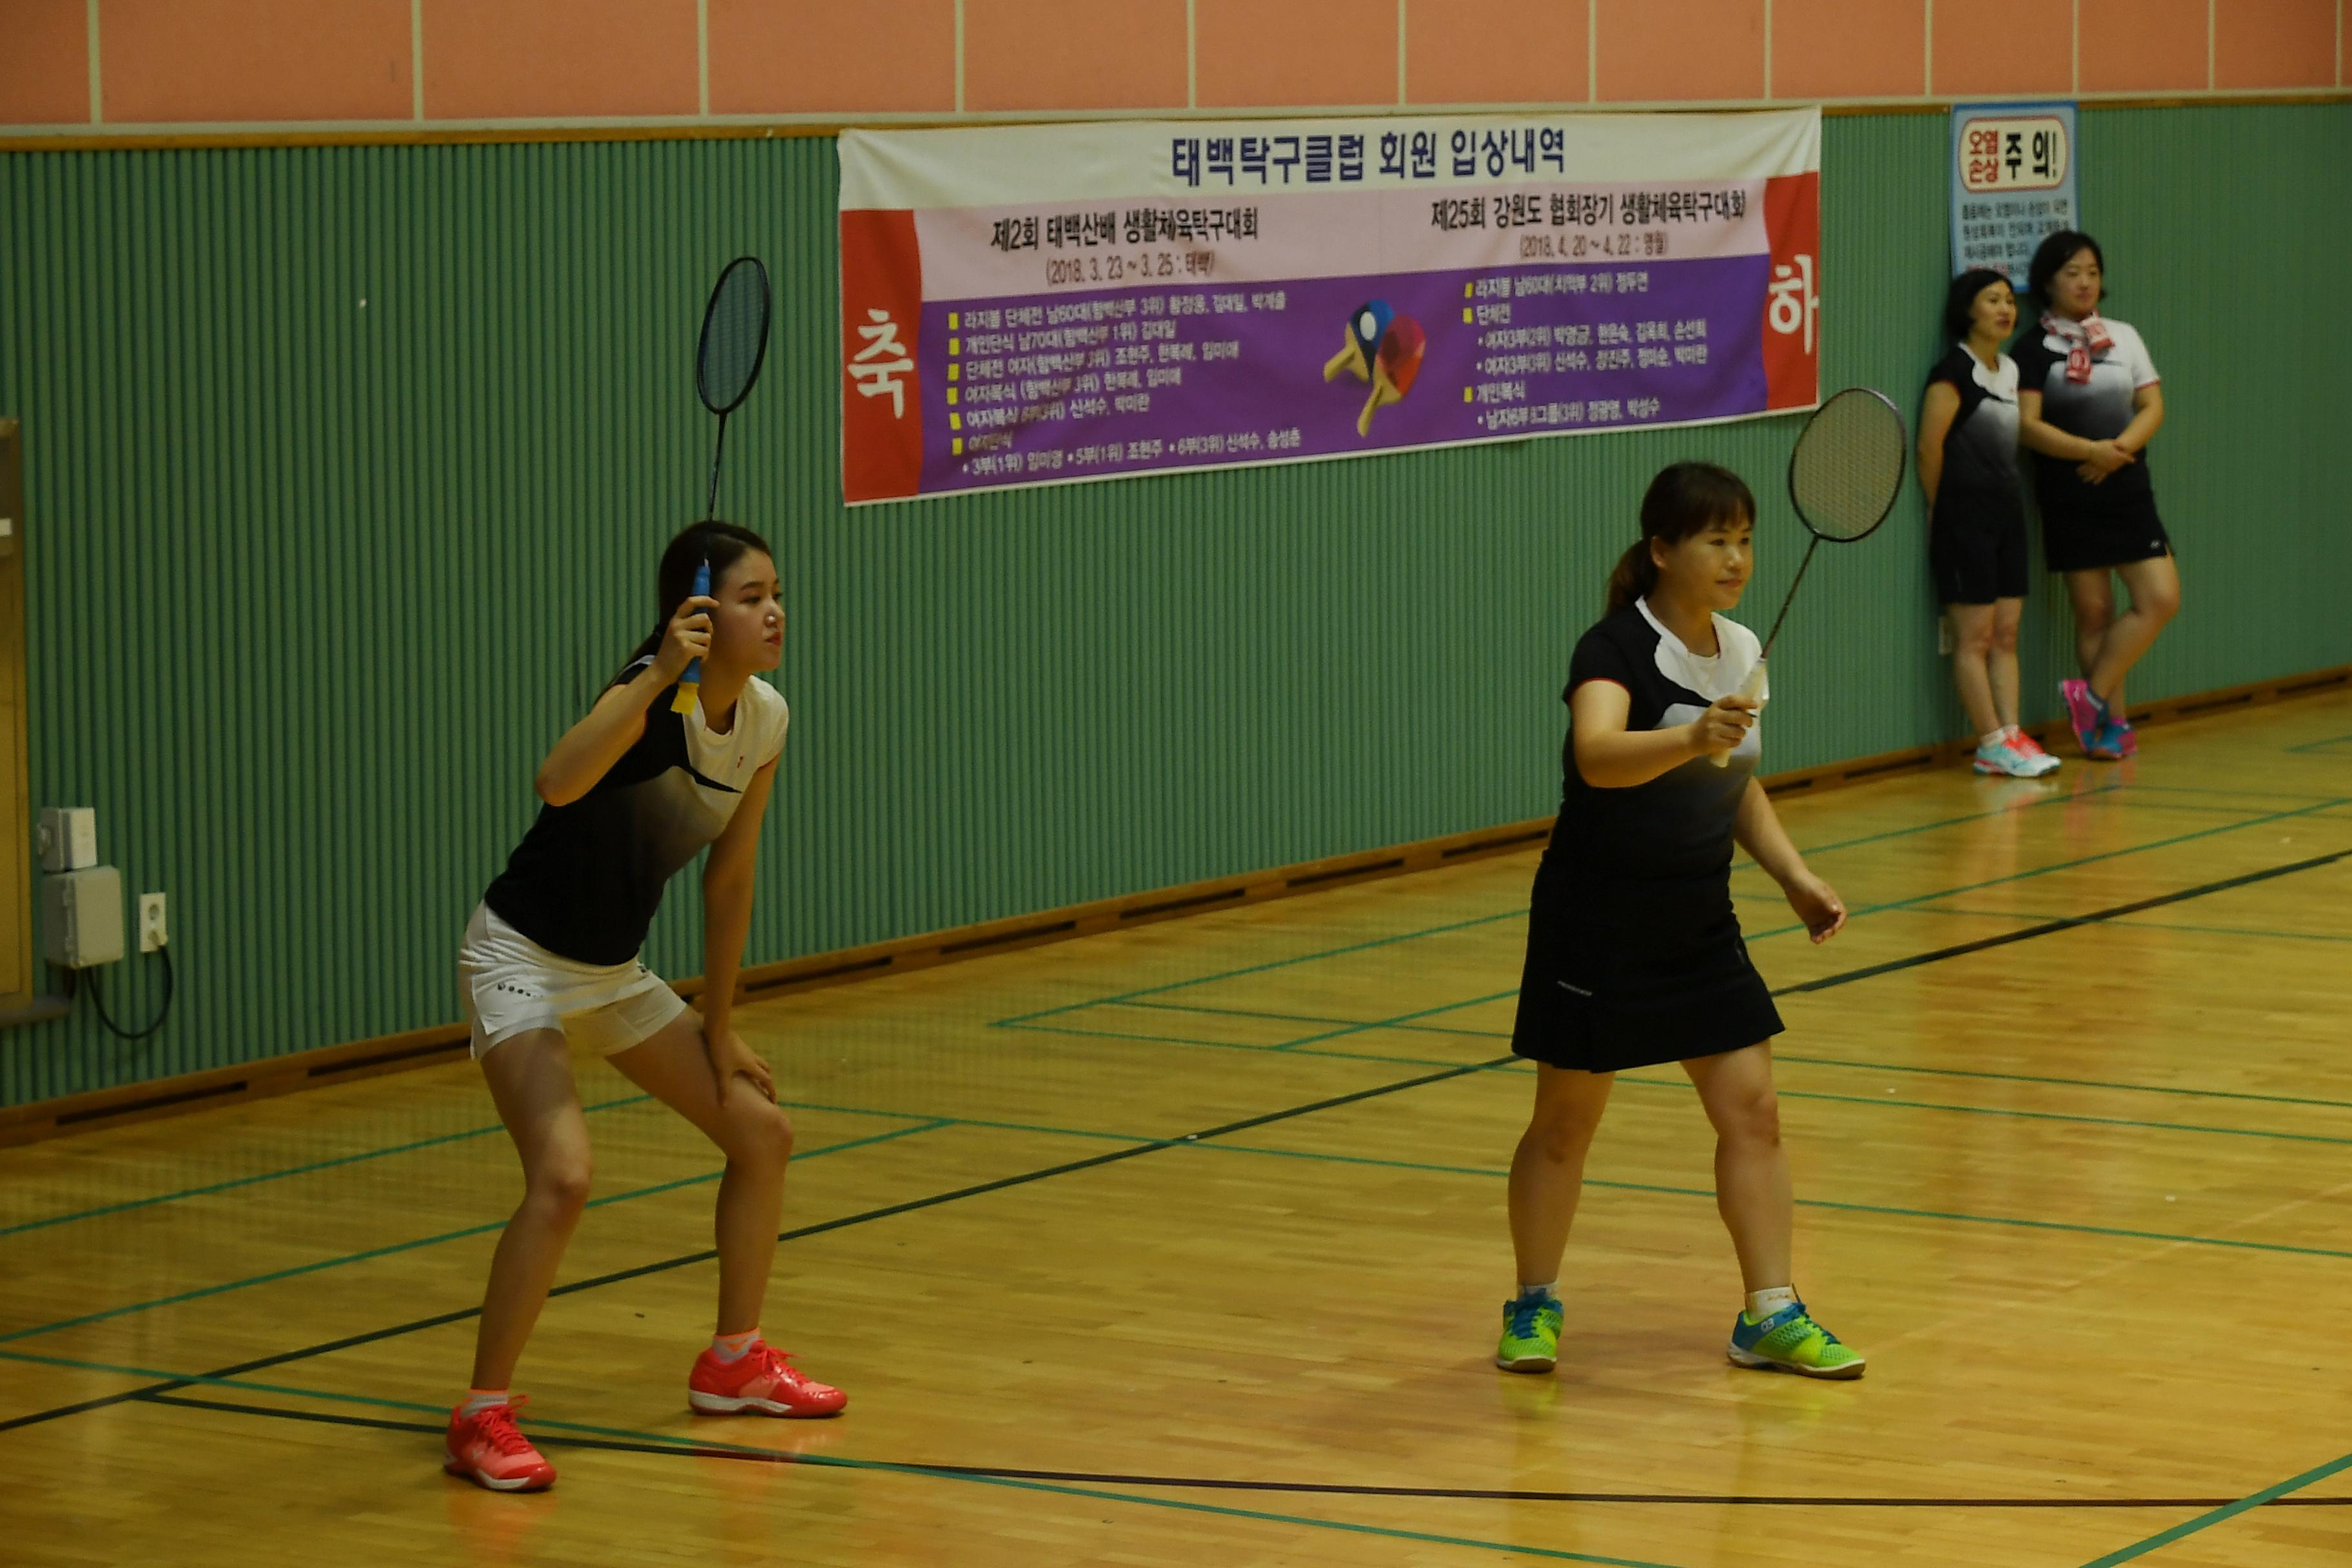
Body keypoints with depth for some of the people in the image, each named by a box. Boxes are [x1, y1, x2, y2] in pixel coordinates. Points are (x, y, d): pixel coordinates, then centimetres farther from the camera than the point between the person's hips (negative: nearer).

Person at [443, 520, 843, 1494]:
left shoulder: (764, 719, -3)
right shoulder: (654, 696, -25)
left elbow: (729, 880, 9)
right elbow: (558, 784, -47)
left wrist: (719, 1030, 12)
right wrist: (657, 677, -52)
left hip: (613, 972, 8)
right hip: (522, 959, -8)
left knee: (761, 1131, 11)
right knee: (563, 1176, -24)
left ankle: (735, 1363, 30)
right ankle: (482, 1418, -10)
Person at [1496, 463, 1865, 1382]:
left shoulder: (1742, 652, 4)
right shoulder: (1616, 649, -18)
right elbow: (1598, 756, -39)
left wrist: (1793, 876, 9)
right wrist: (1690, 737, -55)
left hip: (1699, 927, 6)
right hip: (1597, 926, -6)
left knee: (1751, 1107, 0)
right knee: (1566, 1120, 6)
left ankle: (1771, 1315, 7)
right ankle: (1534, 1305, 23)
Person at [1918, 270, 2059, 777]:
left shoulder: (2010, 370, 13)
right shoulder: (1954, 372, -11)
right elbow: (1930, 448, -13)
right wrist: (1943, 508, -3)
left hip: (2007, 512, 8)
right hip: (1966, 519, -8)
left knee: (2006, 635, 6)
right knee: (1974, 637, -3)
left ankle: (2011, 735, 6)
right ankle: (1992, 743, -2)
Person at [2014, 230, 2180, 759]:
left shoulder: (2124, 338, 11)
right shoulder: (2034, 349, -2)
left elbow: (2153, 407, 7)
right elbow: (2028, 425, -11)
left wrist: (2120, 448, -12)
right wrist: (2090, 450, -22)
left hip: (2128, 490, 4)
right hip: (2069, 497, -4)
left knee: (2162, 599, -7)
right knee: (2093, 612, 0)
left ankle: (2093, 695, 3)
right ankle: (2113, 722, 9)